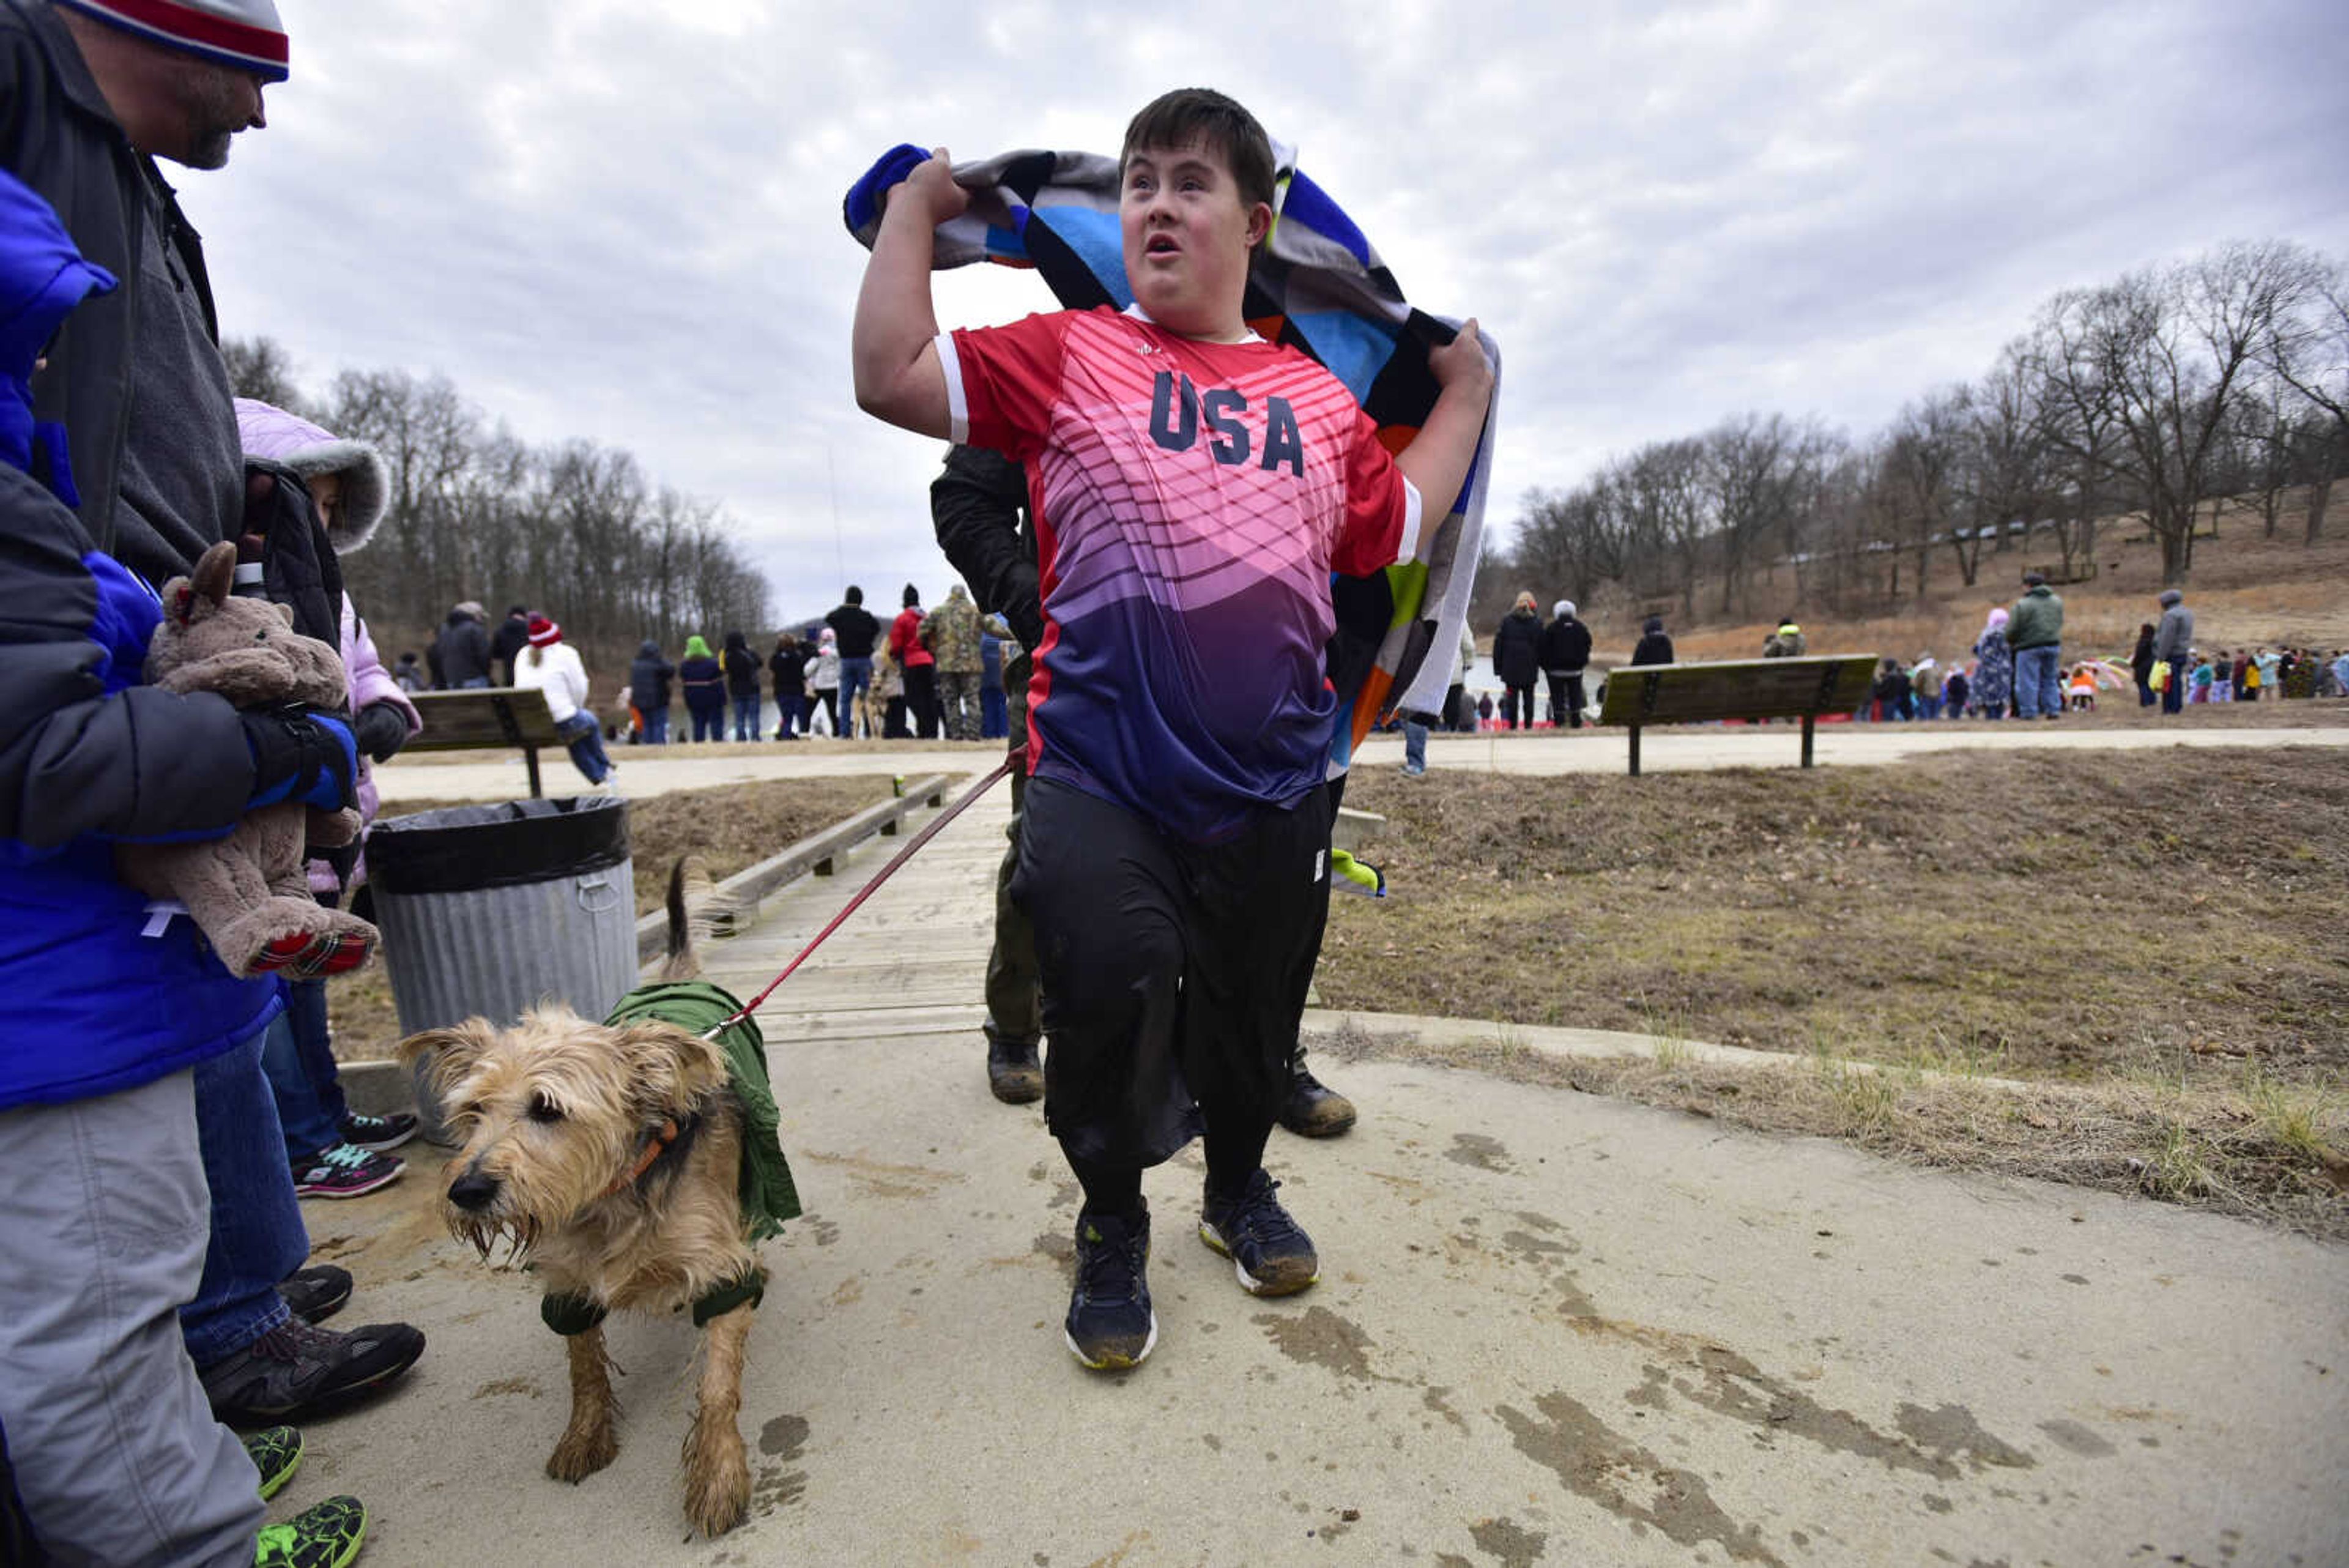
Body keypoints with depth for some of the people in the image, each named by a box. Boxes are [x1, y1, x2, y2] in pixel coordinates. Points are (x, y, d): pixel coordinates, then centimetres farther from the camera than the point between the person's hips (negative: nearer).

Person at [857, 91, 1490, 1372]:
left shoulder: (1319, 396, 14)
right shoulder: (1072, 355, 5)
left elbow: (1394, 529, 18)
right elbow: (893, 378, 1)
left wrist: (1464, 390, 24)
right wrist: (915, 209, 9)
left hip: (1275, 784, 4)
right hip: (1098, 775, -3)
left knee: (1255, 1010, 16)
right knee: (1105, 1002, -7)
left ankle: (1240, 1188, 47)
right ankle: (1112, 1230, 26)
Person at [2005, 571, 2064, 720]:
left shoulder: (2022, 605, -12)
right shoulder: (2057, 602, 10)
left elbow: (2011, 631, -10)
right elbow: (2060, 624, 15)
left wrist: (2011, 643, 8)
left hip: (2030, 647, -6)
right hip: (2053, 645, 6)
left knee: (2028, 682, -1)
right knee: (2050, 680, 15)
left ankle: (2028, 712, -1)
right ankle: (2053, 710, 16)